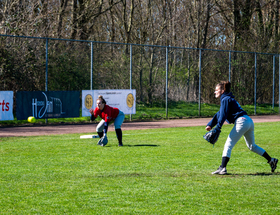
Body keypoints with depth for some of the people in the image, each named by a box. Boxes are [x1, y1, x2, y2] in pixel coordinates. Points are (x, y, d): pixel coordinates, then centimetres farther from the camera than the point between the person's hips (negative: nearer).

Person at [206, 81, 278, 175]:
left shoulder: (225, 99, -3)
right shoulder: (228, 99, 26)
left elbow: (223, 115, -14)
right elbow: (218, 114, 23)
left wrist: (217, 128, -19)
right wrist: (210, 125, 14)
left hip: (241, 121, -10)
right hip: (249, 121, 10)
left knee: (228, 145, -10)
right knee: (252, 146, 22)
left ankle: (222, 168, -18)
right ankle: (271, 160, 22)